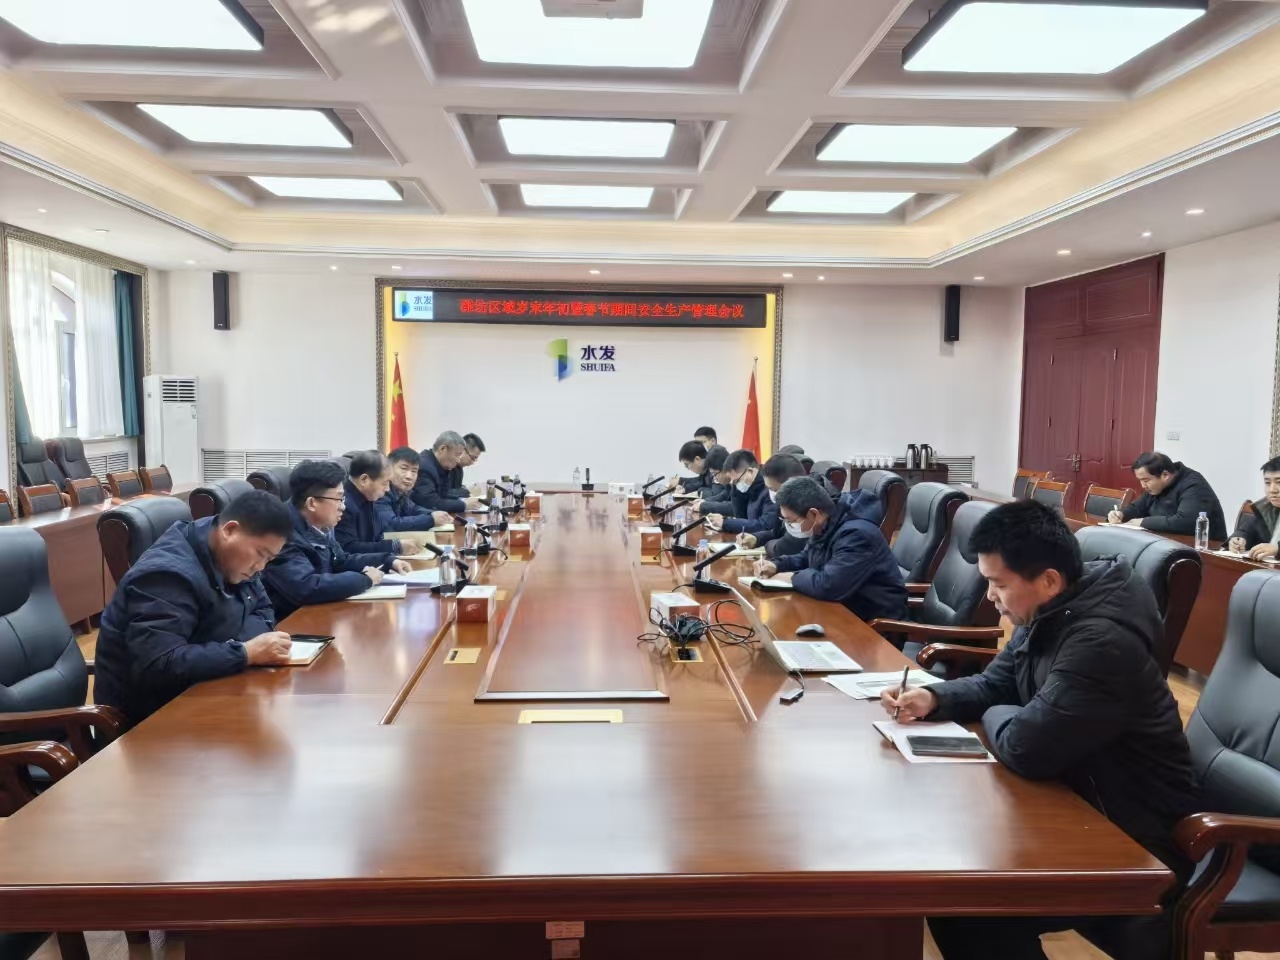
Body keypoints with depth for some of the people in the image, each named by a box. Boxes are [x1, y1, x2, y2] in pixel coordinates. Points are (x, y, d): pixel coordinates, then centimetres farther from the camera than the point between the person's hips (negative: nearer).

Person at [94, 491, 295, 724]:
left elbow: (263, 610, 7)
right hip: (153, 711, -8)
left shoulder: (230, 557, 0)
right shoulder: (168, 574, -26)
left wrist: (242, 643, -15)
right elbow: (159, 667, -34)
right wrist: (246, 653, -31)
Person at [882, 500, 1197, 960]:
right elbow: (994, 684, 12)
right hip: (1080, 803, 9)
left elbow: (1024, 748, -30)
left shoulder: (1102, 642, -31)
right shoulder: (1048, 613, 0)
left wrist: (994, 716, -8)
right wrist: (933, 697, -7)